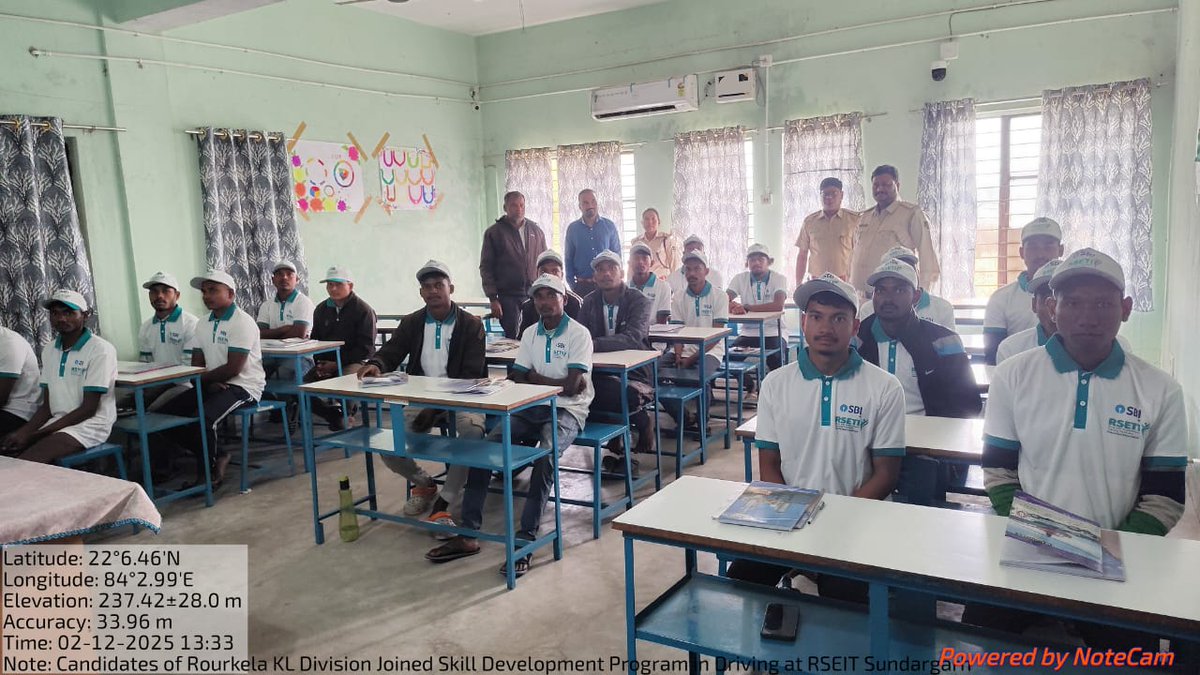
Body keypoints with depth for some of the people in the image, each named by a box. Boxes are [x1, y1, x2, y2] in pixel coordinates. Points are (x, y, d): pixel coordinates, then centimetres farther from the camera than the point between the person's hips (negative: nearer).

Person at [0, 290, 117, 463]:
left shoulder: (100, 349, -11)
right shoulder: (49, 350, 11)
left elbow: (88, 409, -13)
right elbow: (47, 405, 12)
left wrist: (34, 436, -14)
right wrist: (23, 431, -8)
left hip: (90, 424, -7)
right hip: (58, 422, 7)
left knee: (23, 463, -27)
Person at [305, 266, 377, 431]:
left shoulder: (363, 310, -6)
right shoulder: (321, 310, 13)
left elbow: (366, 348, -10)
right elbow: (315, 341, 21)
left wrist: (337, 364, -14)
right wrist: (320, 363, 0)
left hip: (355, 361, -6)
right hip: (326, 362, 6)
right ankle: (334, 415, 3)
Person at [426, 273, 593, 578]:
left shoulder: (578, 333, -4)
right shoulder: (530, 333, 14)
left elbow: (572, 388, -13)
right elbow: (518, 380, 7)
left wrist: (534, 377, -2)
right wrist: (559, 382, -7)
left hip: (566, 409, -5)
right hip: (532, 408, 5)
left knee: (545, 456, -35)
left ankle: (526, 540, -30)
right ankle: (468, 534, -15)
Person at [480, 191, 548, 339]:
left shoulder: (536, 231, 12)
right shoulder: (494, 232, 2)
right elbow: (486, 268, 0)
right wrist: (493, 299, -8)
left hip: (534, 294, 3)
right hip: (508, 296, -3)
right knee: (512, 338, -4)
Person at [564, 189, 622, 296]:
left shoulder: (610, 226, 5)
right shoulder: (572, 229, 6)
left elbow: (617, 255, 8)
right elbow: (568, 259, 9)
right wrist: (572, 283, 2)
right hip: (581, 286, 0)